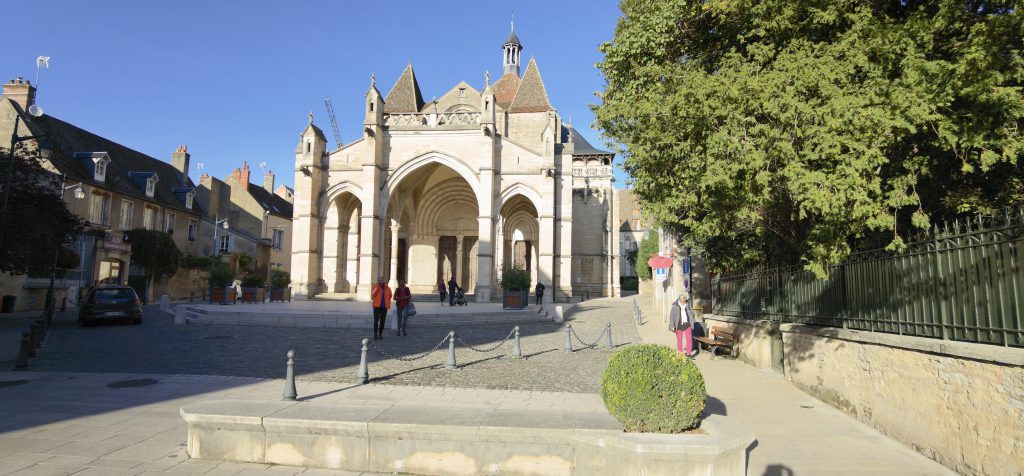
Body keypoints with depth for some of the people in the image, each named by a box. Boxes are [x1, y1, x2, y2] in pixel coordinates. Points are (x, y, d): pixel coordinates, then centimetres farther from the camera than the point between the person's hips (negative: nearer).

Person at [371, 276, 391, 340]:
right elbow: (372, 295, -17)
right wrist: (377, 287, -19)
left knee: (382, 321, 8)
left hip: (384, 307, 3)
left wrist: (388, 304, 9)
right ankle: (375, 335, -6)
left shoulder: (387, 288, 6)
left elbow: (390, 296, 19)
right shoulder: (374, 287, -2)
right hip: (377, 306, -3)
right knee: (376, 321, -9)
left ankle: (380, 334, 18)